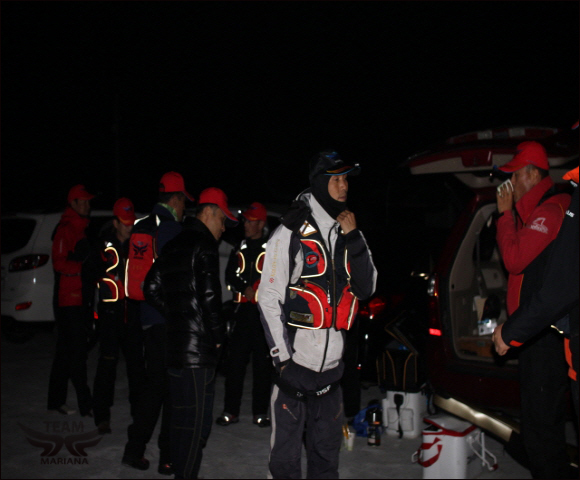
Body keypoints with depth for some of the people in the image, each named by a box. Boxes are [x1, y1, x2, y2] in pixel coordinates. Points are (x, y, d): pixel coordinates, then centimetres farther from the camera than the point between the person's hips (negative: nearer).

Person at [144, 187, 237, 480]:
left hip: (175, 344, 9)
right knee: (196, 422, -3)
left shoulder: (173, 246, 17)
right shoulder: (204, 245, -10)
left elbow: (152, 288, 18)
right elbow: (208, 296, -18)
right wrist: (218, 335, -7)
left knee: (182, 418, 18)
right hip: (199, 348, -9)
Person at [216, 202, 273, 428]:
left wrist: (257, 290, -12)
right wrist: (246, 289, -5)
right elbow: (230, 277, 11)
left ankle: (260, 411, 8)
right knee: (235, 360, 2)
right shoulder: (239, 250, 16)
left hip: (264, 311, -4)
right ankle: (231, 410, 8)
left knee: (263, 362, 1)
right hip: (242, 310, 4)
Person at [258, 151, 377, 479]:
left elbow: (366, 288, 5)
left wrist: (354, 240, -6)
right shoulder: (290, 234, -8)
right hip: (295, 363, -5)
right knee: (286, 453, 3)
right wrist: (283, 360, -12)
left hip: (332, 366, 5)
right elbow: (269, 300, -9)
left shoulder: (350, 235, 10)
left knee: (327, 450, 17)